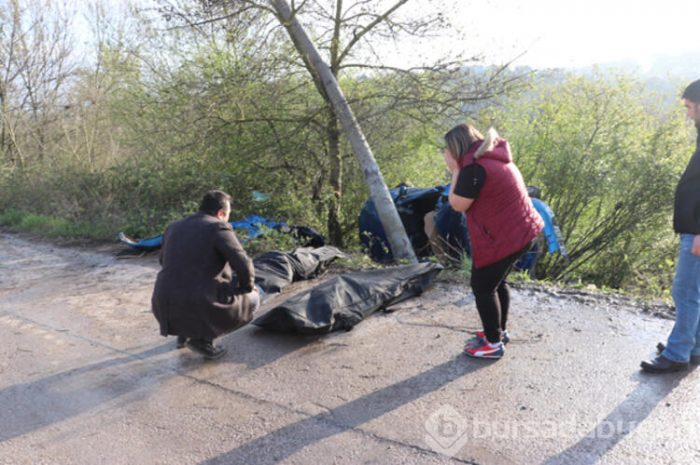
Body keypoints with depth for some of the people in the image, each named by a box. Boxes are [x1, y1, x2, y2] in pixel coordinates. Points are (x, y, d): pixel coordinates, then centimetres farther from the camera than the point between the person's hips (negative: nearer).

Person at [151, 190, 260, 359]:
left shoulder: (173, 227, 14)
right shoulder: (219, 228, -6)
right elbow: (243, 266, -13)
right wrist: (248, 286, 8)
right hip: (201, 309, -7)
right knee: (251, 299, 16)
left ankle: (185, 331, 24)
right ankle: (203, 338, 5)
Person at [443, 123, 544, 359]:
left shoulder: (474, 167, -21)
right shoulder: (495, 157, 10)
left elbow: (458, 204, -13)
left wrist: (455, 171, -7)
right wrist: (460, 170, 9)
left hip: (504, 238, -10)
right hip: (520, 231, 10)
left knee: (483, 287, 5)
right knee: (497, 282, 23)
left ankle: (494, 344, 17)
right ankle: (499, 331, 38)